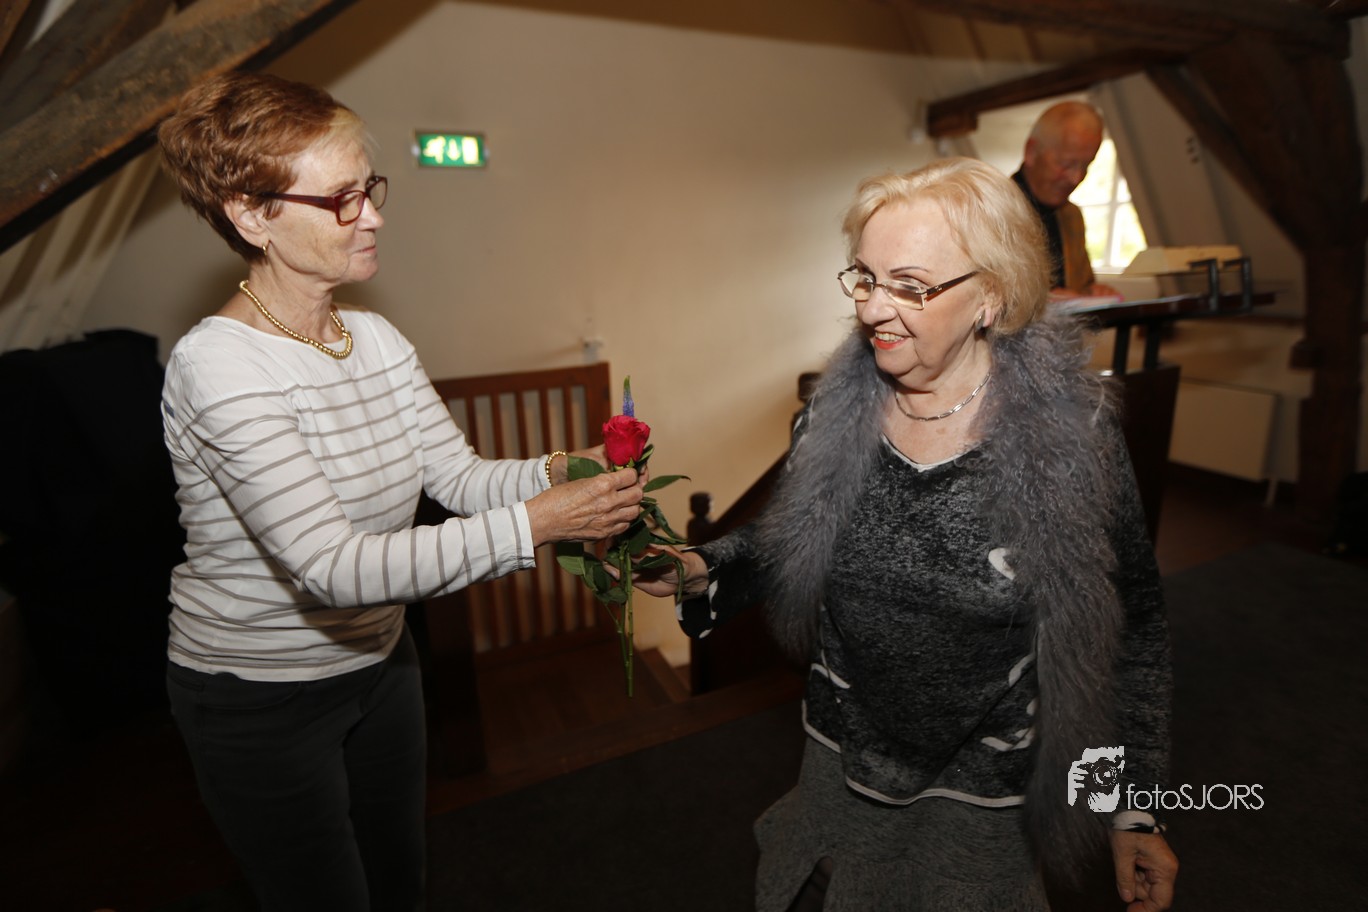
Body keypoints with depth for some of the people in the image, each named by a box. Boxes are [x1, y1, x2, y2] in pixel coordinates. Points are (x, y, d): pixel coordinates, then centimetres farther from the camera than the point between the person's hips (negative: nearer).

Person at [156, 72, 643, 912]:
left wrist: (557, 473, -26)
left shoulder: (377, 339, -3)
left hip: (379, 660, 6)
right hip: (259, 698, -6)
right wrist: (533, 525, -40)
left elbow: (461, 476, -7)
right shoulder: (220, 364, -26)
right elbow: (332, 565, -35)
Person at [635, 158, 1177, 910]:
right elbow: (789, 541, 1)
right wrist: (703, 569, -16)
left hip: (985, 796, -2)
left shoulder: (1069, 430, -19)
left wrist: (1136, 808, -4)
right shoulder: (835, 410, -11)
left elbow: (1129, 627, -9)